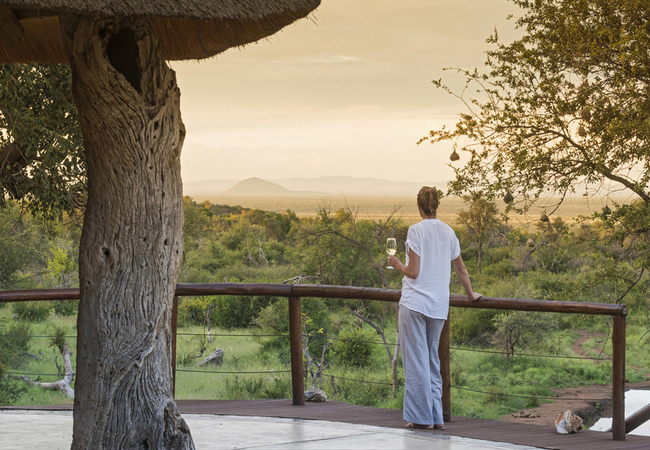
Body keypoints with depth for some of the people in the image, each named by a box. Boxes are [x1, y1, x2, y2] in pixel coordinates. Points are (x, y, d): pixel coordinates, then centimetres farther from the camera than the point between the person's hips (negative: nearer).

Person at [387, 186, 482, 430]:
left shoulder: (416, 230, -10)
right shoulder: (448, 232, 7)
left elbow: (413, 272, -13)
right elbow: (461, 269, 16)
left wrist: (396, 264, 7)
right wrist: (471, 294, 31)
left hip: (415, 302, -6)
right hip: (439, 305, 6)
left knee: (416, 360, 0)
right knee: (432, 360, 14)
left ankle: (422, 417, 1)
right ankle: (436, 417, 14)